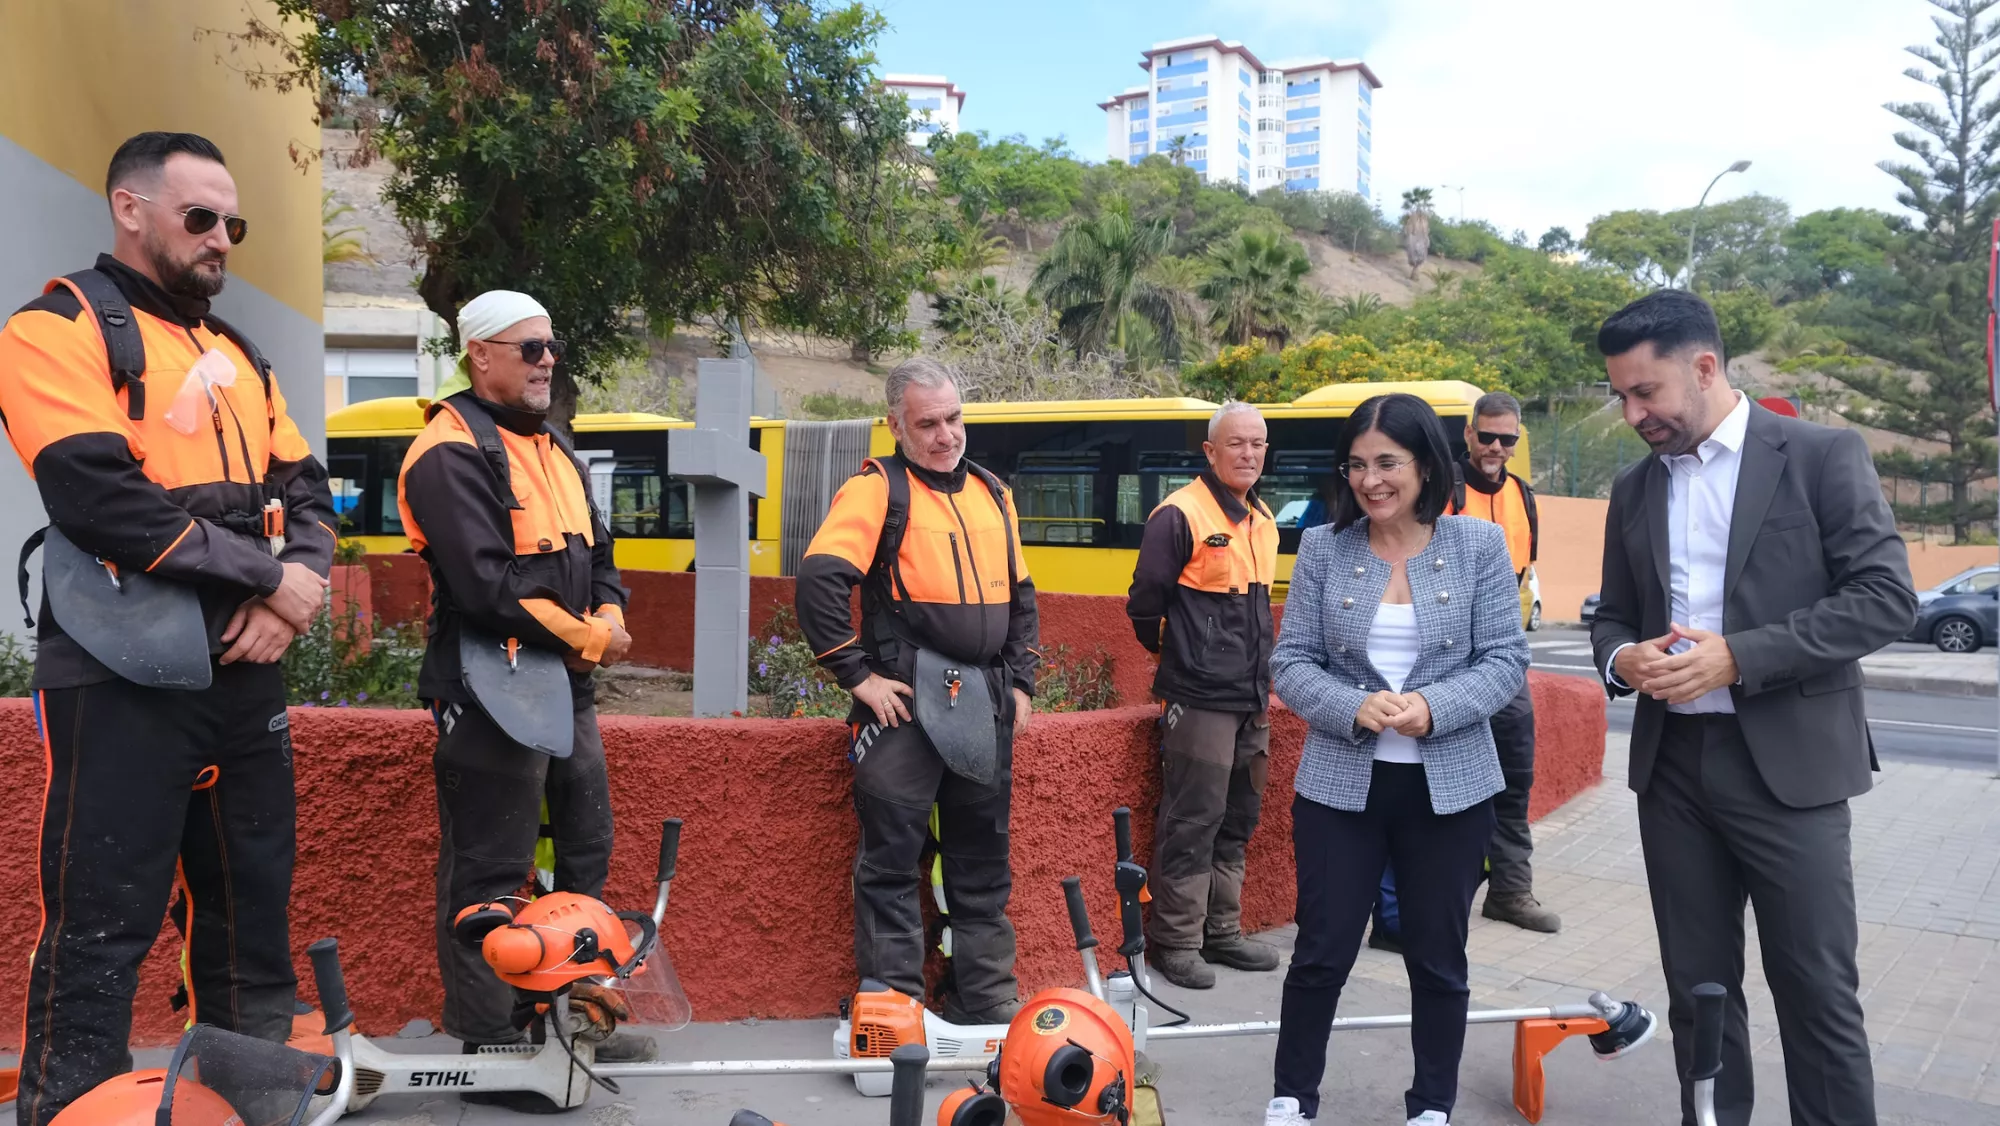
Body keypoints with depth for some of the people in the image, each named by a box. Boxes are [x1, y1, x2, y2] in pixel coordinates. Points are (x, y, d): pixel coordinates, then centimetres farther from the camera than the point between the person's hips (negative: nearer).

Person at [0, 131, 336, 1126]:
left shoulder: (235, 355, 18)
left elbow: (304, 487, 13)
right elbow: (100, 496, -17)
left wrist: (293, 592, -7)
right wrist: (269, 576, -14)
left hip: (244, 673, 7)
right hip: (124, 682, -7)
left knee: (254, 907, 14)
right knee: (102, 931, -2)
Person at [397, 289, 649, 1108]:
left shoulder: (553, 447, 16)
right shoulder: (452, 453, -13)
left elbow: (596, 552, 18)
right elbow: (486, 585, -22)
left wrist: (609, 616, -3)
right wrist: (586, 637, -14)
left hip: (568, 686, 10)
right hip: (493, 693, -10)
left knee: (586, 853, 17)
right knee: (488, 878, -2)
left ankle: (578, 1015, 32)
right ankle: (489, 1049, 9)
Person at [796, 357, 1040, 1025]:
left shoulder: (992, 495, 15)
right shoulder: (878, 489, -5)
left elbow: (1020, 597, 22)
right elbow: (818, 581, -17)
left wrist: (1020, 682, 14)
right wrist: (858, 675, -16)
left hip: (985, 704, 7)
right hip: (905, 699, -6)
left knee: (983, 858, 14)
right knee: (891, 857, 0)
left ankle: (988, 1000, 26)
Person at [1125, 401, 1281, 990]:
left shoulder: (1262, 521, 13)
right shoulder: (1179, 515, -13)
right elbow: (1145, 602, -11)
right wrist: (1174, 653, 3)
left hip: (1251, 700, 8)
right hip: (1199, 699, -8)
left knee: (1237, 821, 15)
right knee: (1191, 824, -3)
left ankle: (1222, 932, 26)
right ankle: (1176, 942, 8)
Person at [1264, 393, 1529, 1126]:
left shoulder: (1480, 545, -2)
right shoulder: (1323, 548, 0)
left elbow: (1506, 660, -3)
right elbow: (1291, 663, -1)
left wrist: (1434, 708, -20)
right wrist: (1355, 708, -19)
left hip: (1450, 788, 0)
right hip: (1340, 786, 0)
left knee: (1439, 956, 13)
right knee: (1322, 951, 6)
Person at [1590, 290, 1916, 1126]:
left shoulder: (1823, 456, -4)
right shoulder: (1634, 489, 11)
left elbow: (1886, 598, -10)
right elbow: (1612, 615, 16)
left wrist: (1737, 655, -19)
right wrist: (1622, 659, -8)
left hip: (1789, 764, -4)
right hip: (1672, 763, 5)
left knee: (1817, 991, 2)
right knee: (1696, 986, 12)